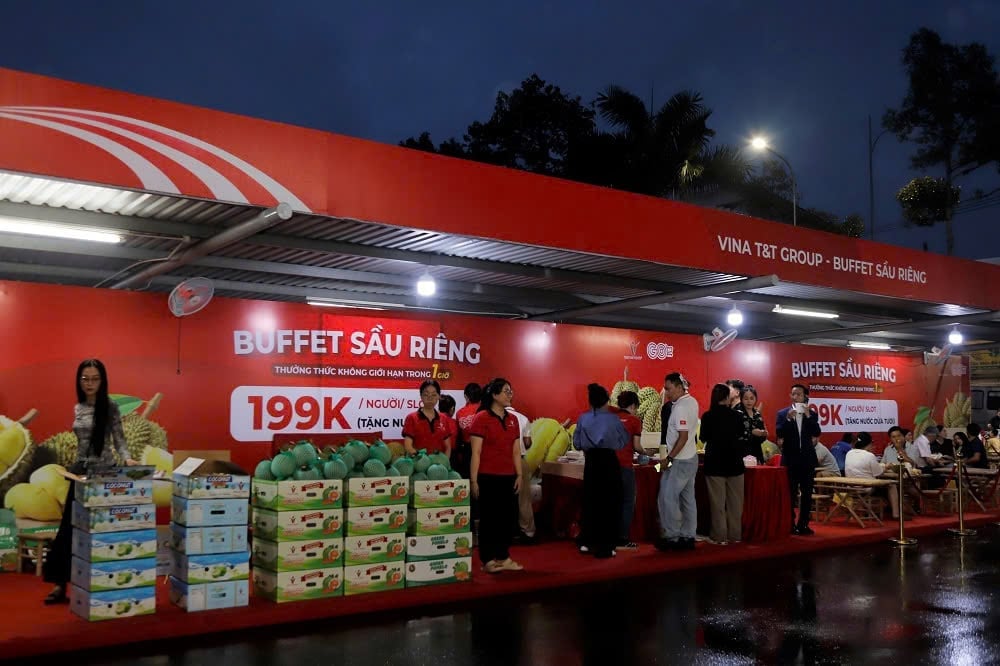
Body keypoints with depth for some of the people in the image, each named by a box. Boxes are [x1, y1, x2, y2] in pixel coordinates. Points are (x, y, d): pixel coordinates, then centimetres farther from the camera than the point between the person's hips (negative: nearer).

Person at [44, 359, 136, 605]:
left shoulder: (110, 407, -7)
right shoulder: (78, 408, 9)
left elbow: (118, 439, -9)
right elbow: (81, 441, 16)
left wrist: (126, 459, -26)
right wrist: (76, 466, 17)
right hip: (80, 469, 6)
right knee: (69, 525, 4)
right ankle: (61, 584, 9)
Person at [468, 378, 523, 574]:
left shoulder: (513, 419, 10)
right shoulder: (481, 418, -9)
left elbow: (516, 451, 13)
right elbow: (476, 452, -11)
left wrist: (519, 475, 6)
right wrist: (473, 480, -13)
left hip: (508, 477, 6)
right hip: (488, 477, -6)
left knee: (507, 517, 9)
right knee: (488, 517, 3)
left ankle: (504, 557, 19)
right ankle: (488, 560, 12)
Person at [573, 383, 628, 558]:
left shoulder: (583, 418, -4)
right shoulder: (613, 418, -11)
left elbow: (577, 444, 0)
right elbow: (624, 441, -3)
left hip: (591, 462, 3)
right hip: (609, 462, -3)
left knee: (590, 501, 15)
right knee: (609, 503, 5)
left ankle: (586, 542, 21)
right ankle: (604, 547, 6)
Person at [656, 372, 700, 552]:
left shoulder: (680, 408, -20)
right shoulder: (691, 401, 8)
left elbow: (683, 437, -23)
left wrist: (668, 459, -20)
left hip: (679, 461, -10)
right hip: (690, 458, 10)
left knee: (667, 498, -4)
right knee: (687, 499, 11)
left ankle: (672, 537, 1)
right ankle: (688, 537, 16)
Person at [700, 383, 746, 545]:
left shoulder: (707, 416, -9)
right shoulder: (736, 415, -5)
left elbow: (703, 438, 3)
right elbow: (741, 434, 11)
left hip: (715, 462, -1)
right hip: (734, 461, 2)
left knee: (717, 501, 3)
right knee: (734, 501, 10)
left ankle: (720, 536, 3)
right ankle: (735, 535, 15)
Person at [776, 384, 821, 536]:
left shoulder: (812, 414, 5)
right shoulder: (782, 413, 2)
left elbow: (817, 433, -7)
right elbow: (778, 433, -9)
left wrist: (808, 416, -15)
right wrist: (788, 418, -20)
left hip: (807, 458, 2)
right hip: (790, 458, -2)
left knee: (807, 493, 6)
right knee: (790, 493, 1)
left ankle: (803, 524, 14)